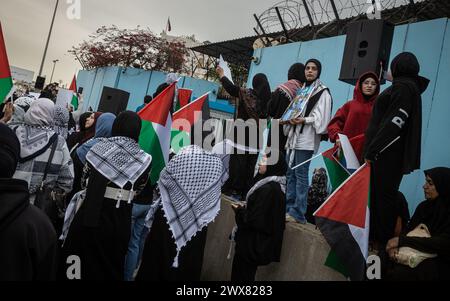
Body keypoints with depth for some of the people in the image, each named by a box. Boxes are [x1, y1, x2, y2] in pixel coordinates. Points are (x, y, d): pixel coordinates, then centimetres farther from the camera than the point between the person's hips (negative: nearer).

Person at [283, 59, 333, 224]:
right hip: (293, 136, 7)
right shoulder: (301, 90, 21)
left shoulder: (323, 92, -1)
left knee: (301, 174, -9)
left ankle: (298, 213, -5)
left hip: (306, 139, -7)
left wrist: (304, 120, -19)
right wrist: (290, 119, 1)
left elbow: (322, 118, -10)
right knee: (290, 173, 9)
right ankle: (289, 207, 16)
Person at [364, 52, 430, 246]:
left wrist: (372, 150, -18)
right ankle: (376, 237, 18)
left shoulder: (402, 87, -8)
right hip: (389, 154, 9)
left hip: (387, 155, -9)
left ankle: (383, 241, 0)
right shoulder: (410, 87, 22)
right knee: (379, 195, 11)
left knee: (383, 196, -6)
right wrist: (372, 149, 18)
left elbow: (394, 123, -19)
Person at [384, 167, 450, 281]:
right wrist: (395, 245, -17)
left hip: (440, 263, -5)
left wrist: (401, 241, -24)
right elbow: (408, 230, 5)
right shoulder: (424, 206, 7)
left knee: (399, 272, -28)